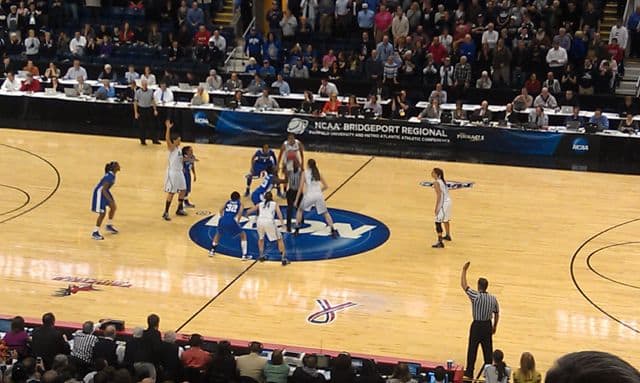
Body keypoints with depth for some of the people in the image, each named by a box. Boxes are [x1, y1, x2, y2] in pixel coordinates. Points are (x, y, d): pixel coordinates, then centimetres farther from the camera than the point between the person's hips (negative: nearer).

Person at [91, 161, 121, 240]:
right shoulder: (109, 177, -31)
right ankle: (95, 233, 5)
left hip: (105, 191, 9)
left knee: (113, 207, 16)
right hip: (99, 193, -9)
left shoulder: (112, 174, -3)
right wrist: (110, 200, -36)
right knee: (102, 213, -6)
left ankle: (109, 225, 35)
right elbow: (103, 190, -32)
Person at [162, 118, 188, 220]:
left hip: (179, 172, 9)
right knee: (171, 193, -6)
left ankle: (179, 209, 30)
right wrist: (168, 127, -44)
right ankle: (166, 213, 2)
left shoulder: (178, 148, 9)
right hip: (172, 172, -9)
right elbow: (167, 138, -35)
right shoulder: (171, 147, -16)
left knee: (183, 190, 16)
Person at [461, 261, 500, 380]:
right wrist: (495, 326, 19)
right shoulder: (493, 299, -5)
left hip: (477, 325, -4)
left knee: (472, 349, 8)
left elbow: (463, 285, -14)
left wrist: (464, 270, -7)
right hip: (488, 325, 4)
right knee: (488, 349, 12)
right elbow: (497, 314, 6)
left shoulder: (475, 296, -19)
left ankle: (469, 372, 15)